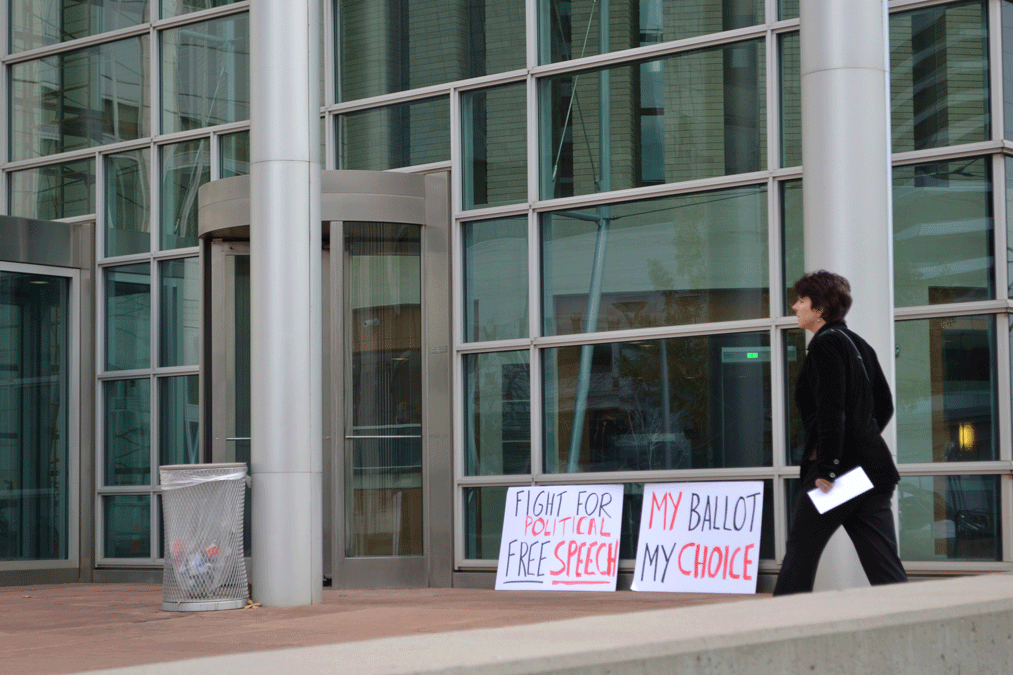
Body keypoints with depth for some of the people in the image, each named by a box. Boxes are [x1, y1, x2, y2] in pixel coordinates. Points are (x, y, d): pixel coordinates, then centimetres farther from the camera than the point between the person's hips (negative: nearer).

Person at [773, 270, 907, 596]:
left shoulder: (826, 344, -9)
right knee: (884, 567, 4)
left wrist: (826, 467, -18)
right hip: (872, 469, 8)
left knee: (800, 556, 3)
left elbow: (831, 410, -17)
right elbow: (884, 405, 23)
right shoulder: (859, 344, 17)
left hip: (838, 471, -8)